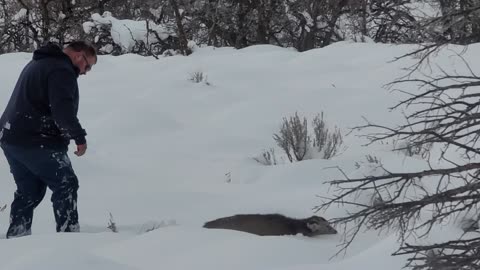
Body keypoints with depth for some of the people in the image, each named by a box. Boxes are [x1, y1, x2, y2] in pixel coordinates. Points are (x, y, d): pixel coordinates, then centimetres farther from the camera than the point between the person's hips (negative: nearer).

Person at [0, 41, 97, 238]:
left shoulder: (37, 64, 22)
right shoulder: (62, 70, -13)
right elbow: (62, 109, -24)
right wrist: (79, 136, -18)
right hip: (37, 142, -10)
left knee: (29, 191, 16)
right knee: (65, 185, -4)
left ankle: (16, 237, 16)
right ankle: (68, 233, -7)